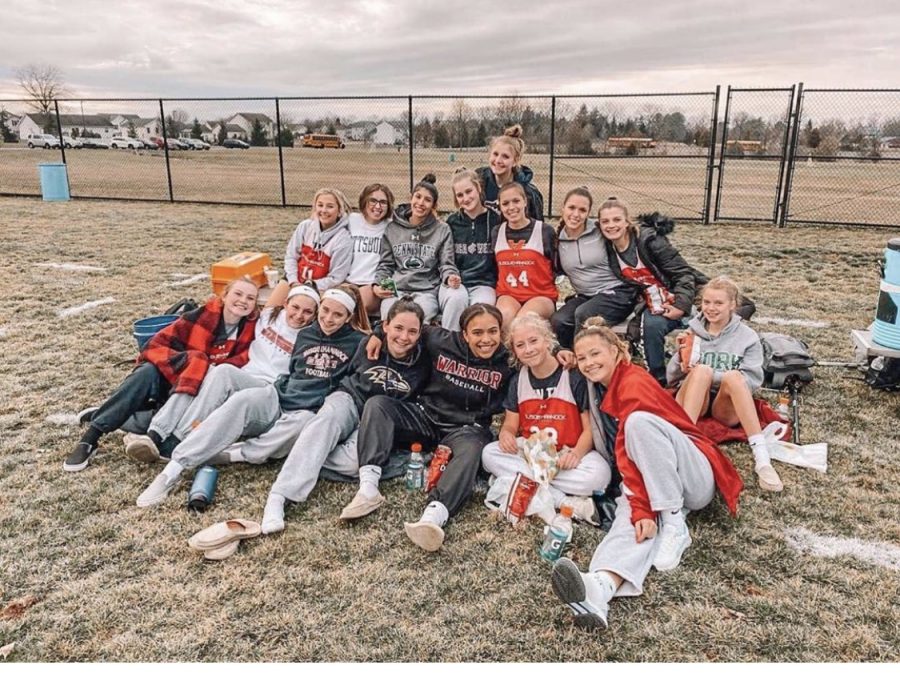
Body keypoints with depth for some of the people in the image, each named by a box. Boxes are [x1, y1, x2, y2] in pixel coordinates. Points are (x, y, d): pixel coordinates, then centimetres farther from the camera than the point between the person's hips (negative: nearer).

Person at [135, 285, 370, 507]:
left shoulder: (358, 342, 4)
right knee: (242, 400, -31)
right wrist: (279, 386, 12)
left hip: (309, 411, -3)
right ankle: (174, 469, -35)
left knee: (302, 424, -41)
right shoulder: (305, 334, 17)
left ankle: (230, 454, -30)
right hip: (279, 397, 3)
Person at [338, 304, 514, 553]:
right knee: (377, 404, -18)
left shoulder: (507, 364, -7)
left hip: (466, 427, -3)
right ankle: (368, 488, -33)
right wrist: (380, 333, 2)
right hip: (426, 415, 3)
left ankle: (434, 516, -60)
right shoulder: (443, 342, -5)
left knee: (472, 449, -38)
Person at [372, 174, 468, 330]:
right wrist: (377, 284, -1)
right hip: (396, 290, 0)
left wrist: (450, 276, -17)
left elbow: (446, 264, 7)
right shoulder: (392, 228, 17)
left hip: (428, 290, 0)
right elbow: (386, 264, 18)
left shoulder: (442, 230, 14)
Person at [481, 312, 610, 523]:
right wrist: (506, 433, -16)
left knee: (599, 475, -34)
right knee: (489, 453, -23)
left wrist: (576, 453, -28)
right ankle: (567, 503, -26)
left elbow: (590, 427, -8)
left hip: (567, 456, -4)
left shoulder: (575, 376, -8)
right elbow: (511, 424, 10)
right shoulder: (518, 380, 7)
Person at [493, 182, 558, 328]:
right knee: (505, 316, -32)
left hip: (541, 295, -2)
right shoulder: (497, 233, 11)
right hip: (508, 294, 3)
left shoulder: (545, 231, -1)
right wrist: (500, 292, 12)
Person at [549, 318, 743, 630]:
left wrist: (643, 509, -28)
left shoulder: (633, 383, -14)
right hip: (650, 482, 6)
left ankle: (674, 523, -25)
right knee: (629, 517, -28)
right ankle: (600, 588, -57)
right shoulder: (602, 387, 11)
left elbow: (629, 456, -24)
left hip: (695, 477, -6)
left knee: (639, 421, -32)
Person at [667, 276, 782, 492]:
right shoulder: (692, 331, 12)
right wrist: (680, 359, -8)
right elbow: (671, 379, 13)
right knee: (702, 370, -30)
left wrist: (712, 376, -14)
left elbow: (752, 381, -5)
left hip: (726, 407, -1)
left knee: (733, 375, -33)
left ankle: (762, 458, -42)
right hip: (692, 400, 1)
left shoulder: (747, 337, 6)